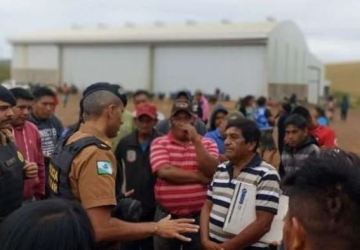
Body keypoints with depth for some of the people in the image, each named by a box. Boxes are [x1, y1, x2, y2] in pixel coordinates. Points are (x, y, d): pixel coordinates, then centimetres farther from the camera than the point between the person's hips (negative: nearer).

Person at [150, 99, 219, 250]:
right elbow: (165, 172, -17)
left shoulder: (208, 144, 4)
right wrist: (200, 177, -12)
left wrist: (196, 140, -15)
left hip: (199, 216, 1)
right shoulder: (159, 143, -1)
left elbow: (212, 171, -12)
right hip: (167, 215, -1)